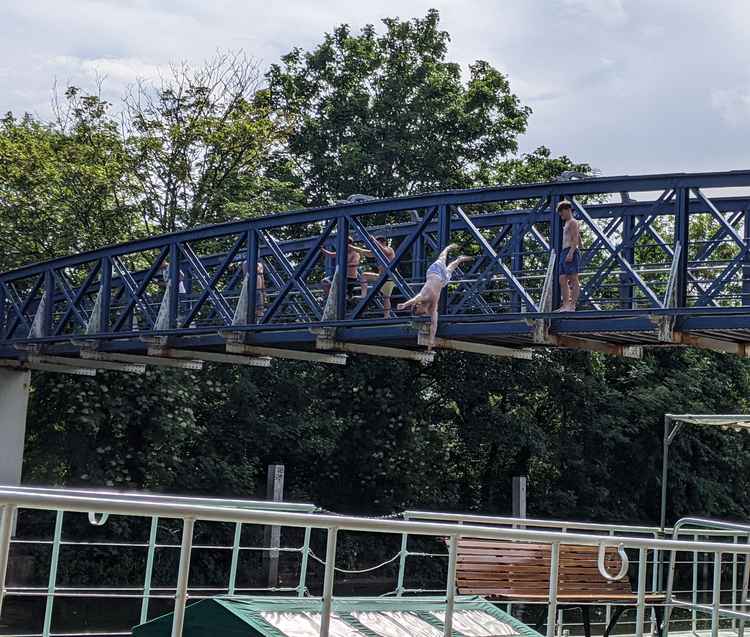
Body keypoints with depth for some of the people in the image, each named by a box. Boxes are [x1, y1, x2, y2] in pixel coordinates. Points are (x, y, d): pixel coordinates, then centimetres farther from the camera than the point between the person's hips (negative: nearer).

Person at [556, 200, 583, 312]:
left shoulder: (572, 222, -1)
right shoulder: (566, 225, 27)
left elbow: (575, 239, -14)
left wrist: (571, 253, -24)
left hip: (571, 251, -10)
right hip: (564, 253, 10)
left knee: (573, 279, -13)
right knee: (562, 280, 0)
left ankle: (572, 305, -19)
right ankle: (565, 305, -5)